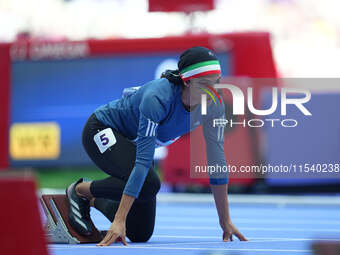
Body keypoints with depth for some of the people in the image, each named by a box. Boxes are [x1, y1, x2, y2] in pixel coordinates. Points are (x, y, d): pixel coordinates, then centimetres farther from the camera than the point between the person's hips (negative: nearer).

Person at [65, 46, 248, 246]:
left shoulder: (213, 104, -21)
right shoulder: (158, 98, -39)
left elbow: (217, 159, -13)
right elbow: (143, 159, -43)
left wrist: (225, 221, -11)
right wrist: (119, 220, -45)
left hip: (133, 142, 6)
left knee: (141, 234, 0)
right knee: (149, 183, -34)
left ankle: (94, 201, 28)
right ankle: (79, 190, -8)